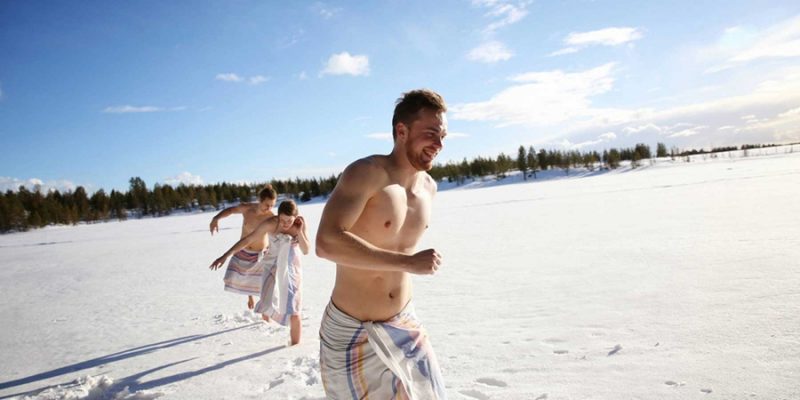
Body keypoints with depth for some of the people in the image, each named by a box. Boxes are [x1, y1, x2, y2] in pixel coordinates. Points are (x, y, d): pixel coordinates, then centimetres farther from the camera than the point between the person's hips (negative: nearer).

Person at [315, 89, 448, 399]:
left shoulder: (428, 186, 1)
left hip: (403, 324, 6)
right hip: (351, 330, -6)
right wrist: (408, 262, -31)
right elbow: (326, 242, -33)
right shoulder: (366, 173, -21)